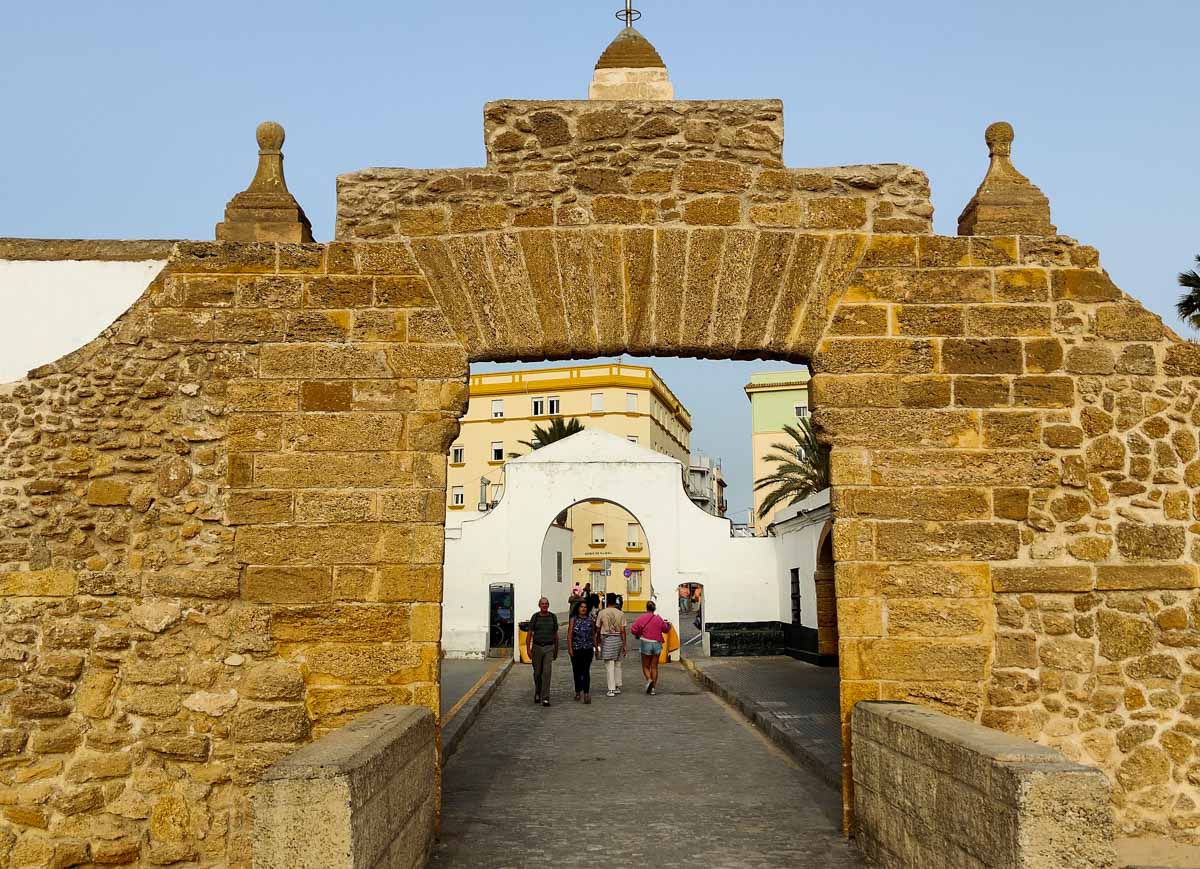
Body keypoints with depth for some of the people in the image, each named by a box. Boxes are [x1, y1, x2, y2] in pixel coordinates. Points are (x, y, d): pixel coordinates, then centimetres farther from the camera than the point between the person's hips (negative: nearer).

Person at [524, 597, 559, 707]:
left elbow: (556, 635, 12)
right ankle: (537, 693, 33)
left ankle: (545, 698, -11)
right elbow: (529, 634, 2)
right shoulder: (535, 617, 1)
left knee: (547, 672, -11)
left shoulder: (553, 617, 5)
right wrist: (528, 649, -7)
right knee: (537, 673, 9)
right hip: (537, 647, 0)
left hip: (549, 648, 0)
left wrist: (556, 650, 15)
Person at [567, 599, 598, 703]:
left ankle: (586, 693, -13)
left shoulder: (590, 619, 6)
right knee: (577, 671, 11)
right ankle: (578, 691, 27)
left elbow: (593, 635, 12)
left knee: (586, 671, -9)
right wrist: (569, 648, -11)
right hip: (576, 649, 0)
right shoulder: (573, 619, 1)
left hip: (588, 649, 0)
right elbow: (569, 634, -3)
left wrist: (596, 647, 12)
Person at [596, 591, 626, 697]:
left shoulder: (602, 613, -3)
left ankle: (611, 689, -5)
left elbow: (598, 629, 3)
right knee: (617, 665, 15)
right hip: (618, 638, 2)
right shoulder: (620, 614, -1)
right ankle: (618, 687, 21)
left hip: (606, 639, -2)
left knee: (609, 665, -1)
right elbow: (622, 631, -3)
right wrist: (624, 645, 2)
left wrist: (598, 640, 19)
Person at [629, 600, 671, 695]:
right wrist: (668, 625, 35)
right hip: (657, 644, 2)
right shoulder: (659, 619, -1)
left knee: (645, 666, 10)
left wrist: (638, 634, 10)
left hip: (646, 644, -2)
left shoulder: (642, 618, -10)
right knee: (654, 667, 9)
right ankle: (653, 687, 8)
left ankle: (649, 680, -18)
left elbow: (633, 629, -12)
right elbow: (666, 629, 12)